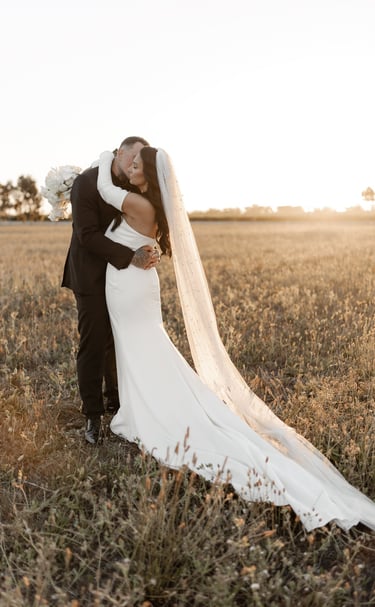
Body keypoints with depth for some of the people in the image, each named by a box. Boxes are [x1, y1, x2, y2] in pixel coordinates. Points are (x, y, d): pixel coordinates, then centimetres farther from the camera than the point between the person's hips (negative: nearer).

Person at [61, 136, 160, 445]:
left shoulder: (135, 187, 5)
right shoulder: (86, 182, -14)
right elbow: (88, 235, -22)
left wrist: (150, 252, -14)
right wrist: (130, 257, -27)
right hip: (92, 275, -6)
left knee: (118, 342, 12)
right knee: (93, 344, -2)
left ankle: (115, 401, 28)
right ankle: (93, 415, 11)